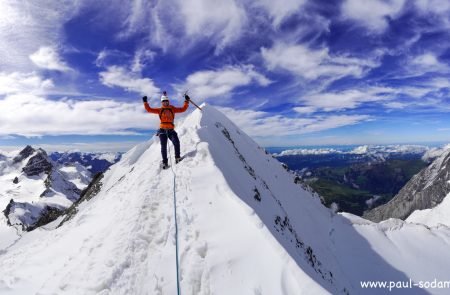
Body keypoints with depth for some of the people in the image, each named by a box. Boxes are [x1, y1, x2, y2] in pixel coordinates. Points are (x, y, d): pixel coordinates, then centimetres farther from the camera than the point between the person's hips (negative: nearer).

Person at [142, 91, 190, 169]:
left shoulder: (172, 109, 10)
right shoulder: (159, 110, 10)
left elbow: (183, 109, 9)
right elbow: (149, 109, 9)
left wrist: (186, 101, 3)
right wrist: (145, 102, 1)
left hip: (171, 130, 0)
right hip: (162, 130, 0)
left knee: (176, 142, -23)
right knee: (163, 147, 0)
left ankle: (177, 158, -10)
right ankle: (165, 162, 9)